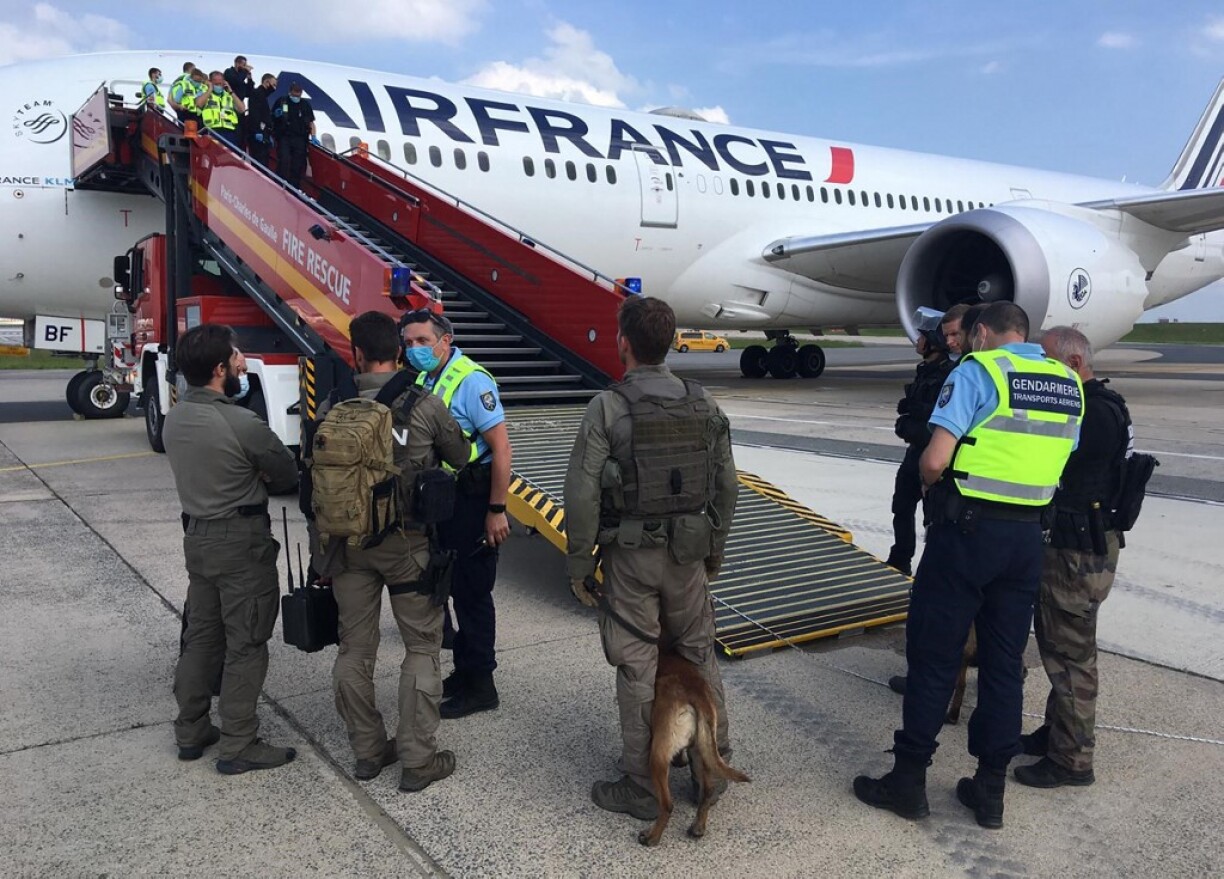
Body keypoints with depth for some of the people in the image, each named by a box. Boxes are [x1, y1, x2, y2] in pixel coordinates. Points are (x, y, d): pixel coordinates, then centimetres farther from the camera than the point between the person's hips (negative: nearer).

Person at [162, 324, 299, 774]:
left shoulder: (173, 418, 3)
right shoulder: (241, 423, -22)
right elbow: (288, 476, -9)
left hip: (196, 535, 8)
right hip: (241, 541, -8)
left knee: (200, 636, 18)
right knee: (245, 644, 2)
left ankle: (190, 732, 28)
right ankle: (238, 747, 10)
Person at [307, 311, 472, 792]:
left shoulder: (333, 410, -5)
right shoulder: (425, 406, -10)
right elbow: (460, 458, 3)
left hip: (348, 542, 3)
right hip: (408, 543, -3)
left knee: (355, 648, 15)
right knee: (422, 648, 9)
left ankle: (367, 751, 26)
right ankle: (418, 759, 12)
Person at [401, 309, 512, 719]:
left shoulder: (470, 380, -17)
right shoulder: (422, 380, 7)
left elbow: (501, 447, -19)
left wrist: (497, 511, -19)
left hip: (473, 500, -8)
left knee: (473, 592, 1)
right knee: (456, 589, 17)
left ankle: (480, 686, 14)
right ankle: (464, 672, 32)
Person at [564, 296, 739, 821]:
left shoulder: (607, 408, -12)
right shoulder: (703, 405, 2)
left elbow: (583, 495, -14)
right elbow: (726, 486, 8)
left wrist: (578, 565, -4)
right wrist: (714, 548, 20)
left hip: (629, 555, -4)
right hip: (689, 553, 4)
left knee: (637, 669, 5)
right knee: (699, 657, 17)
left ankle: (643, 787, 17)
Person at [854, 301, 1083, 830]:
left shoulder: (977, 371, -10)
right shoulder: (1070, 385, 10)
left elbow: (934, 460, -18)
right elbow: (1057, 464, 12)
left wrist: (930, 486, 1)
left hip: (967, 529, -6)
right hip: (1027, 537, 6)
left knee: (933, 656, 4)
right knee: (1004, 662, 13)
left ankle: (909, 780, 14)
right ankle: (991, 790, 22)